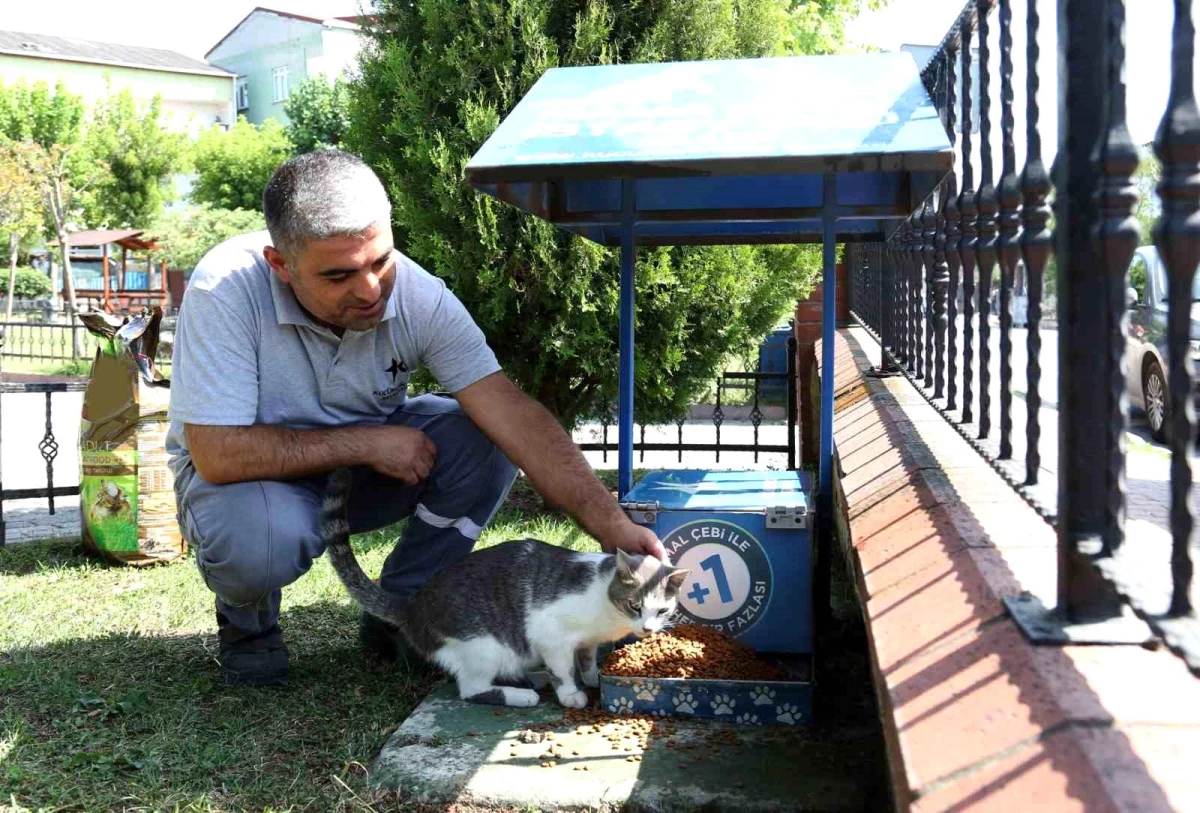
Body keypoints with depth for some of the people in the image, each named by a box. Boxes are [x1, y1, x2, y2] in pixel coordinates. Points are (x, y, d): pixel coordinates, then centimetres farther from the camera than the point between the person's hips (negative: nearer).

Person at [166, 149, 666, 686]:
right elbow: (218, 454, -32)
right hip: (253, 473, -3)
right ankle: (247, 622, 2)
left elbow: (512, 413, -27)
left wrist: (613, 527, -35)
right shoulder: (226, 290, -30)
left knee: (486, 442, -22)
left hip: (364, 457, 3)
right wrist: (365, 443, -27)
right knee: (262, 537, -38)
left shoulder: (417, 294, -22)